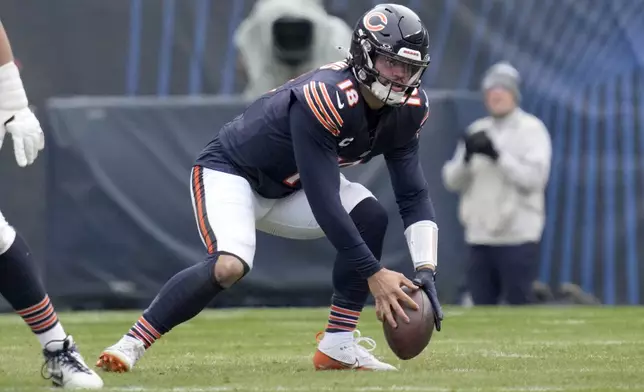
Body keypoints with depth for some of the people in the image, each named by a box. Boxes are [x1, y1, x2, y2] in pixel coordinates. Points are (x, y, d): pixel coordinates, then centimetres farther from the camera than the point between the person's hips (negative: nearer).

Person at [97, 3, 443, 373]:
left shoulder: (406, 109, -10)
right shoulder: (324, 98, -35)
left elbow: (414, 195, -7)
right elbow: (324, 202, -36)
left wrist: (425, 270, -21)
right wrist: (373, 273, -34)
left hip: (287, 188, 8)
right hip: (231, 171, -8)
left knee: (370, 217, -14)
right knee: (229, 266, -32)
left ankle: (338, 344, -7)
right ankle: (133, 343, -18)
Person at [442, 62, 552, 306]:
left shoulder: (532, 129, -1)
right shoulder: (477, 131, 15)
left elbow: (534, 178, -13)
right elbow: (452, 180, 9)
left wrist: (497, 155, -21)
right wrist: (466, 157, -10)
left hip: (518, 236, -5)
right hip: (479, 237, 5)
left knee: (519, 304, -8)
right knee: (481, 307, 6)